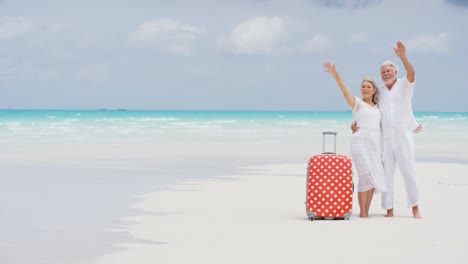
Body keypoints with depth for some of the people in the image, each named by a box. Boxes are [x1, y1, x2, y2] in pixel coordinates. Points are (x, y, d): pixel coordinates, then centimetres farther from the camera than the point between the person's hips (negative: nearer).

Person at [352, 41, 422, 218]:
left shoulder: (404, 85, 3)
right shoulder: (379, 93, 14)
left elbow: (411, 74, -18)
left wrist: (403, 57, -35)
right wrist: (355, 124, -4)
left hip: (403, 136, -4)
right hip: (385, 138, 4)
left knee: (409, 172, -5)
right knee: (386, 174, 3)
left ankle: (415, 208, 1)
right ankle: (389, 209, 8)